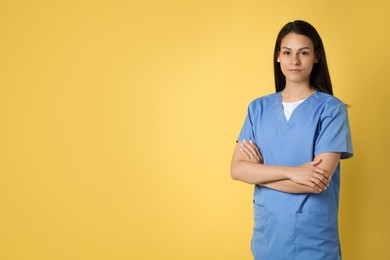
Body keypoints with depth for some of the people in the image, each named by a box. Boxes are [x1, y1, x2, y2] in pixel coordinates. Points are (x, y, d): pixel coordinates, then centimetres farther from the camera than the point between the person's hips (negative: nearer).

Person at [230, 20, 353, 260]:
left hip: (313, 238, -3)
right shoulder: (258, 108, 2)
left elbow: (318, 182, -18)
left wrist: (258, 171, -10)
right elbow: (237, 170, -7)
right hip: (268, 231, 4)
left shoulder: (331, 109, -10)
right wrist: (290, 172, -20)